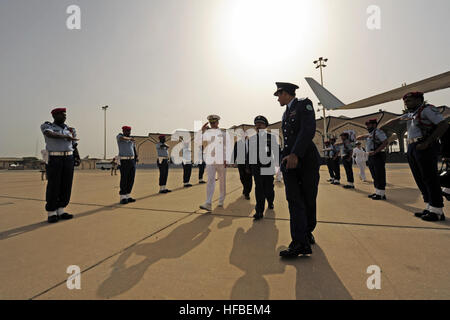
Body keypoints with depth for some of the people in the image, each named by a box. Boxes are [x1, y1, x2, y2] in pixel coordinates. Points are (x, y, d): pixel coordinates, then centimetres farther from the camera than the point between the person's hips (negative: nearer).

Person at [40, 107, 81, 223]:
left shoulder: (70, 129, 14)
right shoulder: (46, 126, 4)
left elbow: (74, 147, 14)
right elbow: (50, 134, -21)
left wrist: (77, 158, 1)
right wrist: (66, 137, -16)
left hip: (69, 159, 4)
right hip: (54, 159, -4)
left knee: (66, 185, 2)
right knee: (53, 186, -3)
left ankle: (61, 211, 11)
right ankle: (51, 214, 7)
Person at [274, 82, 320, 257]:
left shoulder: (304, 104, 2)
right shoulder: (286, 113, 23)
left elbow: (309, 130, -13)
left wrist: (296, 154, -22)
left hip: (306, 159, -5)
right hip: (289, 161, 5)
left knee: (309, 200, 5)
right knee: (294, 200, -6)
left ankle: (308, 231, 26)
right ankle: (300, 243, -4)